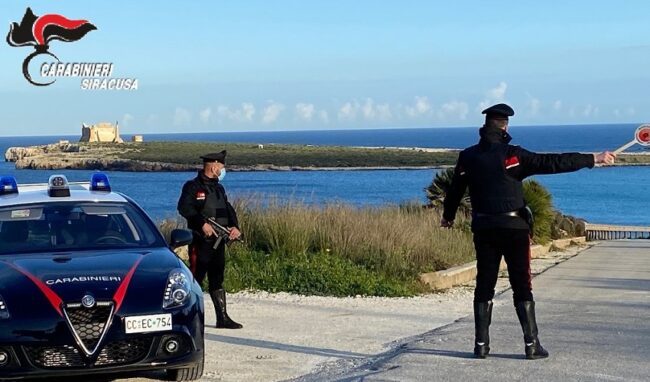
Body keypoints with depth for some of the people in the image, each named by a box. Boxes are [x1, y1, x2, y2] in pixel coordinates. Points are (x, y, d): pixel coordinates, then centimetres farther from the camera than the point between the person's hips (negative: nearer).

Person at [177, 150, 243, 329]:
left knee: (217, 280, 9)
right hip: (201, 241, -8)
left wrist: (234, 226, -2)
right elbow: (184, 208, -18)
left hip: (218, 241, 8)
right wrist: (203, 223, -24)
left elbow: (228, 209, 17)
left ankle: (222, 318, 11)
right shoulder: (193, 186, -6)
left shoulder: (219, 188, 18)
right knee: (196, 278, -6)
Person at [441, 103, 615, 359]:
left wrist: (448, 216, 33)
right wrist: (593, 159, -7)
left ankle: (481, 344, 9)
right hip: (513, 227, -3)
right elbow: (553, 163, -13)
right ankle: (531, 344, 1)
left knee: (484, 285, 9)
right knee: (522, 287, 2)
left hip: (482, 228, 3)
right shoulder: (513, 155, -10)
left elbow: (455, 189, 14)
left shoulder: (468, 156, 2)